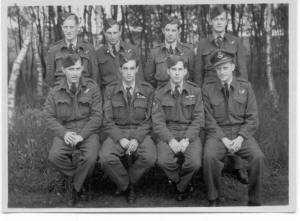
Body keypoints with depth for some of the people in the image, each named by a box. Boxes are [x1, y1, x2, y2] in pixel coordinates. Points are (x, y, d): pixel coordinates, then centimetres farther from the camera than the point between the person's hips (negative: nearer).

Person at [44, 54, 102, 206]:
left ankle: (75, 188, 0)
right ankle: (78, 178, 2)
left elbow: (96, 116, -3)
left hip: (87, 132, -1)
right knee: (54, 156, -27)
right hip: (65, 132, 2)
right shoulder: (55, 92, 7)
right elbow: (49, 117, 3)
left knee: (90, 158, -30)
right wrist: (64, 133, -14)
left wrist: (82, 135, -16)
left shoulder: (92, 88, 2)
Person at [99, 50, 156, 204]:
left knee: (150, 158, -30)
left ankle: (127, 183, 2)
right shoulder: (110, 90, 3)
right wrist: (120, 139, -17)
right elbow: (108, 121, 0)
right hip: (117, 133, 0)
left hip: (140, 133, 0)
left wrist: (136, 139, -16)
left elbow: (148, 120, 1)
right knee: (105, 158, -29)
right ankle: (127, 185, 1)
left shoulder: (147, 90, 3)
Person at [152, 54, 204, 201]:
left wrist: (187, 139, -15)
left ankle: (179, 188, 8)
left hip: (190, 133, 0)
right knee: (163, 161, -28)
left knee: (195, 163, -26)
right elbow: (158, 122, -2)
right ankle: (183, 184, 6)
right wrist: (171, 140, -18)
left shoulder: (195, 91, 4)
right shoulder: (160, 93, 3)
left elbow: (198, 119, 0)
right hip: (168, 134, 0)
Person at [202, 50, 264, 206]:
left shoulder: (245, 87, 7)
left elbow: (252, 118, 3)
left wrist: (240, 138, -12)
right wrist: (223, 139, -14)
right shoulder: (208, 89, 5)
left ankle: (254, 201, -7)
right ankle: (213, 199, -9)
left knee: (258, 157, -26)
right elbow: (209, 120, 0)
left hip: (242, 133, 1)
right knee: (209, 156, -30)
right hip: (217, 133, -1)